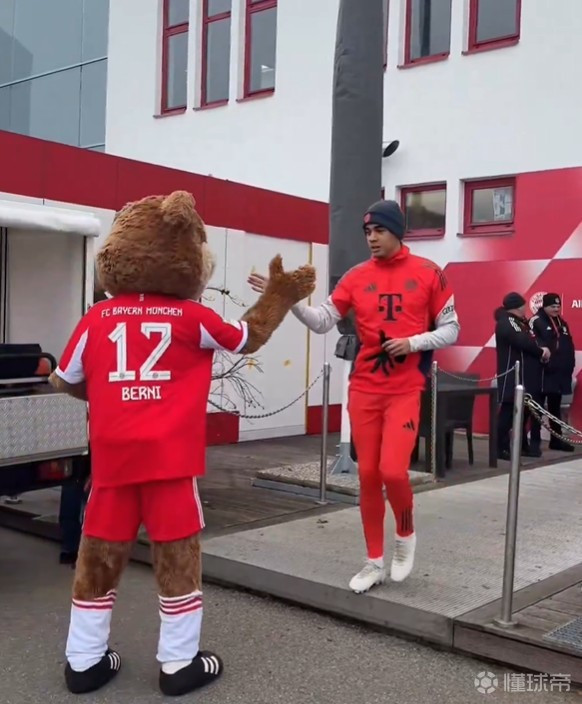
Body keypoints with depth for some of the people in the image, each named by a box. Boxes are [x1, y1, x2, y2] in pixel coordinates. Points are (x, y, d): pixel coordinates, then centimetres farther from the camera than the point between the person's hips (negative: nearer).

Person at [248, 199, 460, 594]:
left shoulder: (428, 273, -1)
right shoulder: (358, 276, 5)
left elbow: (451, 329, 2)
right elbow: (323, 322, 1)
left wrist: (413, 342, -13)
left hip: (405, 390, -3)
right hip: (364, 389, 3)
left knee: (392, 471, -14)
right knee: (368, 475, 6)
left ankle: (406, 535, 18)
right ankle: (375, 562, 20)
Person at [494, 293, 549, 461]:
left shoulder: (520, 322, 20)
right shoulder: (506, 323, -12)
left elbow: (530, 340, 16)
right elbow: (523, 342, -22)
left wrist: (542, 350, -4)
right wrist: (541, 352, -8)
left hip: (525, 376, 10)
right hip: (512, 376, -10)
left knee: (523, 411, 13)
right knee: (509, 411, -9)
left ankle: (522, 445, 21)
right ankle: (501, 448, -5)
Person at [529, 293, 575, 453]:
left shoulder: (562, 323, 16)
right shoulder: (536, 321, -7)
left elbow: (569, 347, 16)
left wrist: (569, 366, 8)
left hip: (559, 372, 7)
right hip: (541, 372, -7)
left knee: (555, 408, 15)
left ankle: (556, 440, 24)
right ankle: (535, 441, 3)